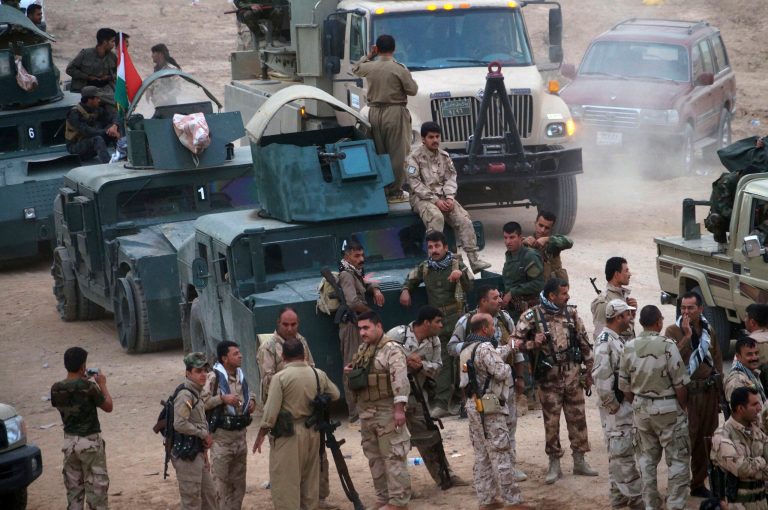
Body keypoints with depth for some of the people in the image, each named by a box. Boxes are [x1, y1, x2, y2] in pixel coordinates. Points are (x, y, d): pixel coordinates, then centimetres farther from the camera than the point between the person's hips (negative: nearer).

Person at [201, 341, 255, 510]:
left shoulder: (241, 375, 8)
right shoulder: (213, 377, -15)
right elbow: (201, 401, -20)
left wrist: (252, 401, 4)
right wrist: (222, 398, -26)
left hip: (240, 434, 7)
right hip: (222, 436, -7)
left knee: (238, 481, 15)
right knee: (221, 482, -2)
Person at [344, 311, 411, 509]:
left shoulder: (392, 350, -12)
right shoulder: (362, 350, 16)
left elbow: (400, 379, -22)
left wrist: (399, 409, -30)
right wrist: (350, 372, 6)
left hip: (387, 412, -9)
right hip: (366, 413, 9)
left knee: (393, 457, -8)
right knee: (374, 458, 14)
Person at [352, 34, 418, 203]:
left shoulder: (370, 67, 2)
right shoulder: (399, 69, -12)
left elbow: (356, 69, 25)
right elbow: (412, 90, -7)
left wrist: (369, 55, 27)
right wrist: (407, 77, 10)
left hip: (375, 112, 5)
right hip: (395, 113, -5)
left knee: (378, 153, 13)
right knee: (397, 154, 0)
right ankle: (394, 192, 0)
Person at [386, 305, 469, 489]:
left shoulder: (434, 341, 0)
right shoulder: (398, 334, -17)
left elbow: (437, 367, 1)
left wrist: (421, 365, -18)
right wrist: (405, 361, -25)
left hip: (417, 392, 6)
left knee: (428, 436, 12)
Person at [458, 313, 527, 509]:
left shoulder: (466, 348, 12)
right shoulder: (484, 348, -16)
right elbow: (500, 372, -21)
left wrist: (509, 348, 32)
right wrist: (507, 367, 0)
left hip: (473, 406, 9)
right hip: (490, 408, -9)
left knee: (482, 456, 13)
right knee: (501, 455, -5)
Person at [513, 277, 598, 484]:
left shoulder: (571, 313, 4)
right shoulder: (532, 316, -8)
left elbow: (583, 342, 10)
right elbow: (516, 342, -7)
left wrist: (589, 370, 10)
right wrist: (533, 344, -25)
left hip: (573, 374, 3)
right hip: (549, 376, -3)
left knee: (577, 417, 7)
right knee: (551, 421, 3)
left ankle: (579, 461, 18)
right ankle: (554, 465, 12)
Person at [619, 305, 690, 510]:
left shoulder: (629, 347, -3)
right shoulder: (667, 345, -18)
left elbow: (624, 386, 4)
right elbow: (680, 384, -14)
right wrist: (682, 407, 3)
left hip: (641, 409, 5)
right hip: (668, 409, -5)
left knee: (647, 458, 16)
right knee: (678, 460, 5)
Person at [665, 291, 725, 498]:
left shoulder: (709, 331, 11)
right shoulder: (673, 331, -4)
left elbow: (717, 362, 17)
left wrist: (718, 392, 12)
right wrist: (687, 336, -22)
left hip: (709, 393, 5)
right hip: (687, 393, -5)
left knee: (705, 439, 9)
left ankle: (699, 483, 20)